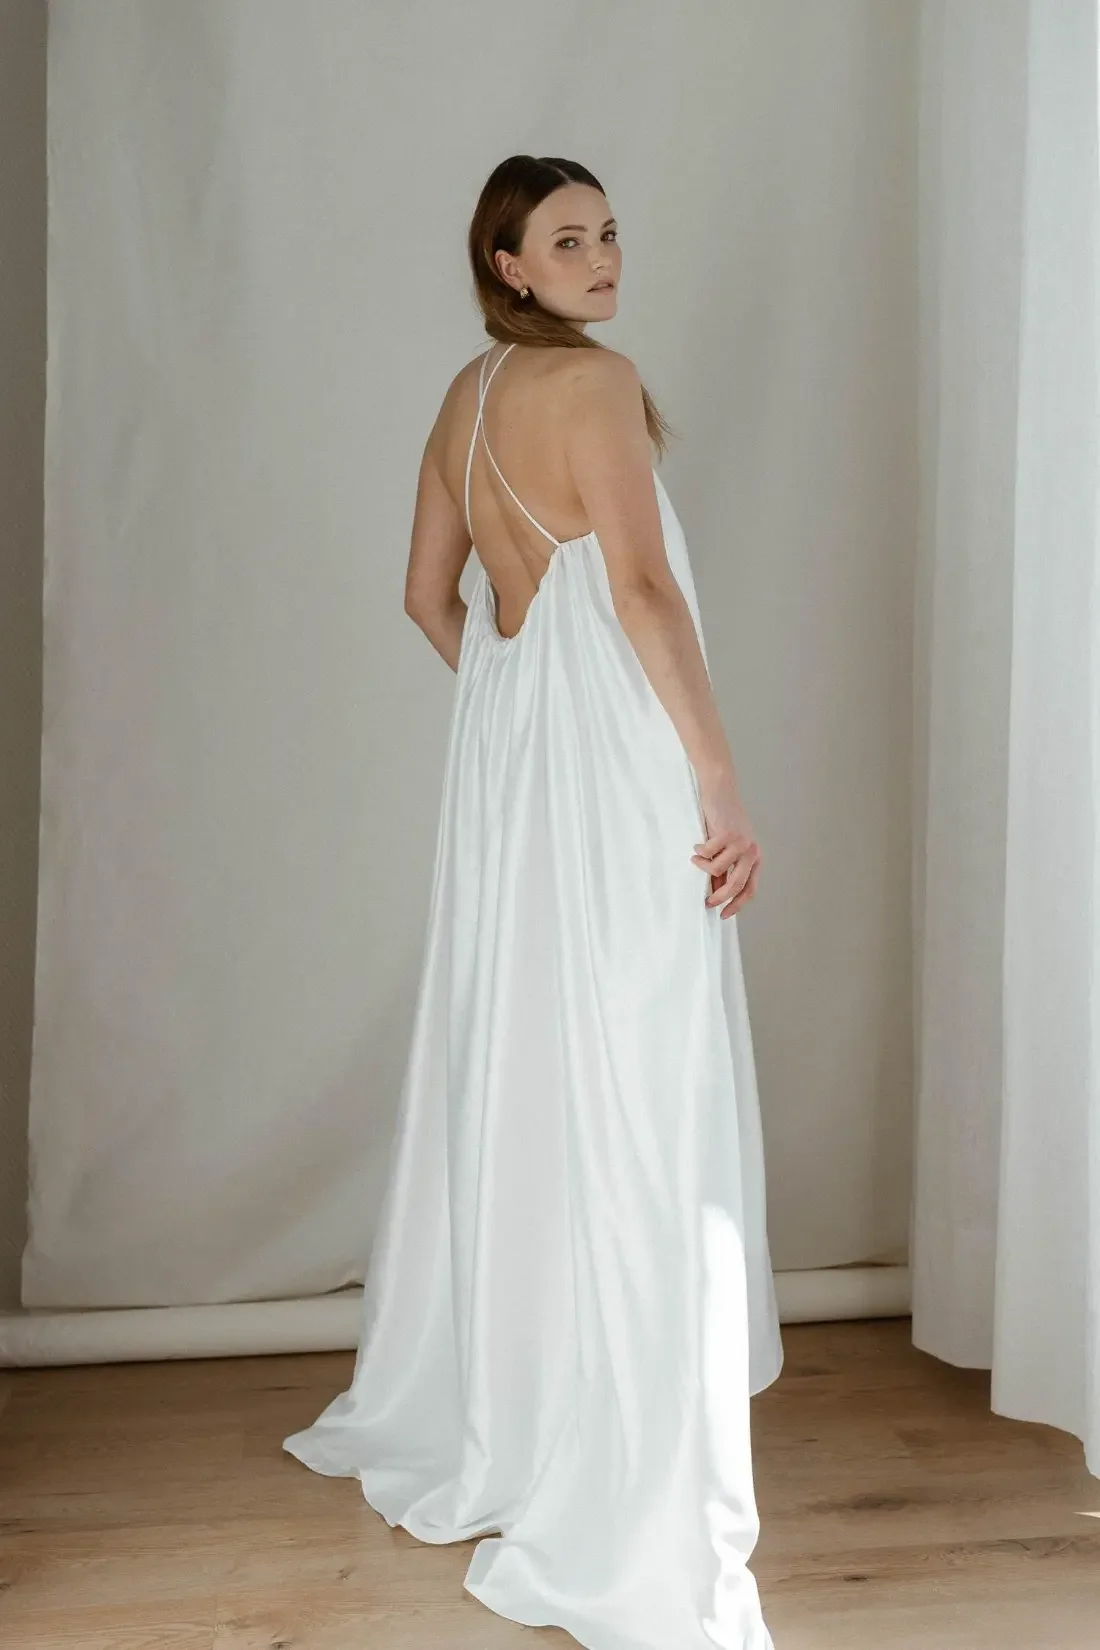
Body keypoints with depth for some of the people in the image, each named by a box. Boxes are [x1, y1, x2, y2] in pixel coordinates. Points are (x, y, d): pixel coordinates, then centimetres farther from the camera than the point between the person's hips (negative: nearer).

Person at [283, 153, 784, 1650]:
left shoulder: (467, 394, 17)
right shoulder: (594, 380, -9)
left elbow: (431, 595, 22)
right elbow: (640, 586, -18)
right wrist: (723, 783, -17)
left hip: (507, 749, 9)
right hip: (619, 763, -9)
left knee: (512, 1071, 16)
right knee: (624, 1098, -8)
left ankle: (471, 1415, 31)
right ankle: (624, 1500, -2)